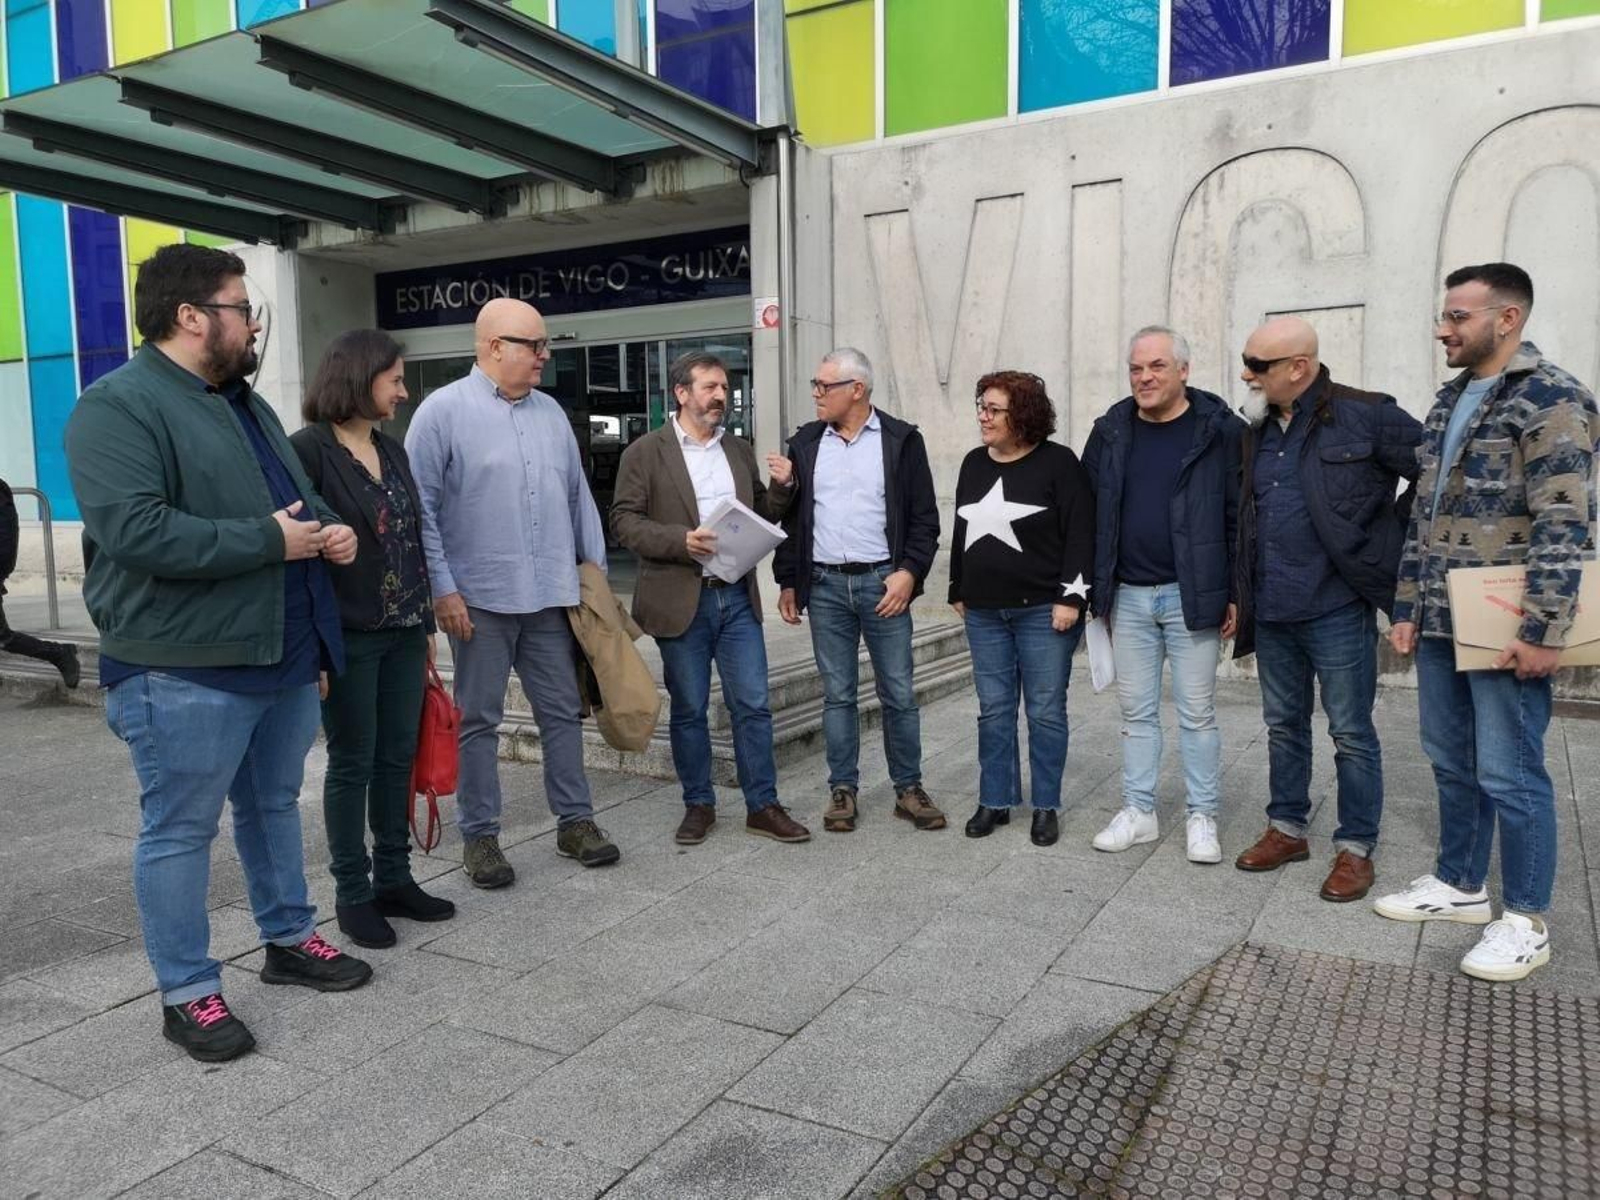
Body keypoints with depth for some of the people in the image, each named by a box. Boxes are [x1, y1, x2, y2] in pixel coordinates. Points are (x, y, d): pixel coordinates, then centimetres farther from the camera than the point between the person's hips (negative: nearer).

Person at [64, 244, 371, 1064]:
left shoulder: (244, 403, 16)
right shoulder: (117, 407, -13)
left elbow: (296, 498, 26)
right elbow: (132, 530, -26)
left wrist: (326, 529, 3)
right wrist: (268, 541, -20)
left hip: (282, 657, 9)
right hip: (184, 670, -9)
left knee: (274, 807, 20)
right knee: (180, 831, 4)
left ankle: (289, 940, 35)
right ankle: (187, 994, 17)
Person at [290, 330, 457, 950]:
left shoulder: (393, 450, 12)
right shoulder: (309, 450, -10)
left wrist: (425, 624, 15)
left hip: (402, 633, 6)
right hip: (347, 636, -6)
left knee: (398, 757, 11)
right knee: (352, 763, 4)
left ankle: (394, 878, 24)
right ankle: (352, 893, 17)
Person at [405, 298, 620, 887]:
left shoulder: (550, 412, 12)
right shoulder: (444, 411, -4)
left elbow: (578, 497, 16)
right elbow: (420, 509, -7)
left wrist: (598, 569, 12)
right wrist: (442, 589, -11)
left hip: (551, 596, 5)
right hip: (481, 598, -5)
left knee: (563, 712, 10)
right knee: (479, 722, 6)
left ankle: (576, 821, 22)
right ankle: (480, 836, 18)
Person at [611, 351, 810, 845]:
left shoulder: (740, 450, 14)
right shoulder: (645, 452, -1)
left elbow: (762, 517, 19)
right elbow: (624, 520, -7)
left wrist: (782, 486, -1)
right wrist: (681, 541, -21)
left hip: (737, 596, 4)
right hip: (681, 600, -4)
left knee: (753, 706, 4)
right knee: (689, 710, 7)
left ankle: (763, 806, 13)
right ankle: (698, 805, 21)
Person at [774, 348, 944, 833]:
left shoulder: (901, 440, 1)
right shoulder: (805, 443, 9)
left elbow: (924, 517, 0)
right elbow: (790, 517, 12)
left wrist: (908, 572, -11)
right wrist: (788, 581, 8)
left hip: (883, 582, -2)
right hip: (824, 585, 2)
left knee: (899, 694, 4)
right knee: (837, 694, 8)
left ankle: (909, 789, 17)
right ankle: (842, 790, 18)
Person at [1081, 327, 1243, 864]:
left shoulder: (1220, 430, -5)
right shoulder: (1111, 432, 7)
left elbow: (1240, 517, -4)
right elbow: (1092, 514, 11)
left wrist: (1235, 594, -7)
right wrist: (1098, 589, 8)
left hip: (1192, 596, -4)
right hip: (1128, 597, 4)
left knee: (1196, 712, 4)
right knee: (1136, 711, 11)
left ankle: (1202, 817, 17)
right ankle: (1138, 811, 22)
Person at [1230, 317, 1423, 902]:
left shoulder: (1365, 416, -10)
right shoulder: (1258, 429, 9)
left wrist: (1388, 536, -6)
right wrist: (1242, 592, 13)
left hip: (1337, 608, -6)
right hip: (1271, 611, 6)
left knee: (1351, 733, 5)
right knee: (1283, 726, 16)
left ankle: (1355, 848, 18)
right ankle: (1287, 829, 30)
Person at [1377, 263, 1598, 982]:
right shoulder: (1448, 404, 15)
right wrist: (1408, 608, 14)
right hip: (1439, 625, 8)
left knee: (1508, 775, 0)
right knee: (1451, 764, 16)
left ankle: (1525, 921, 15)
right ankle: (1459, 885, 31)